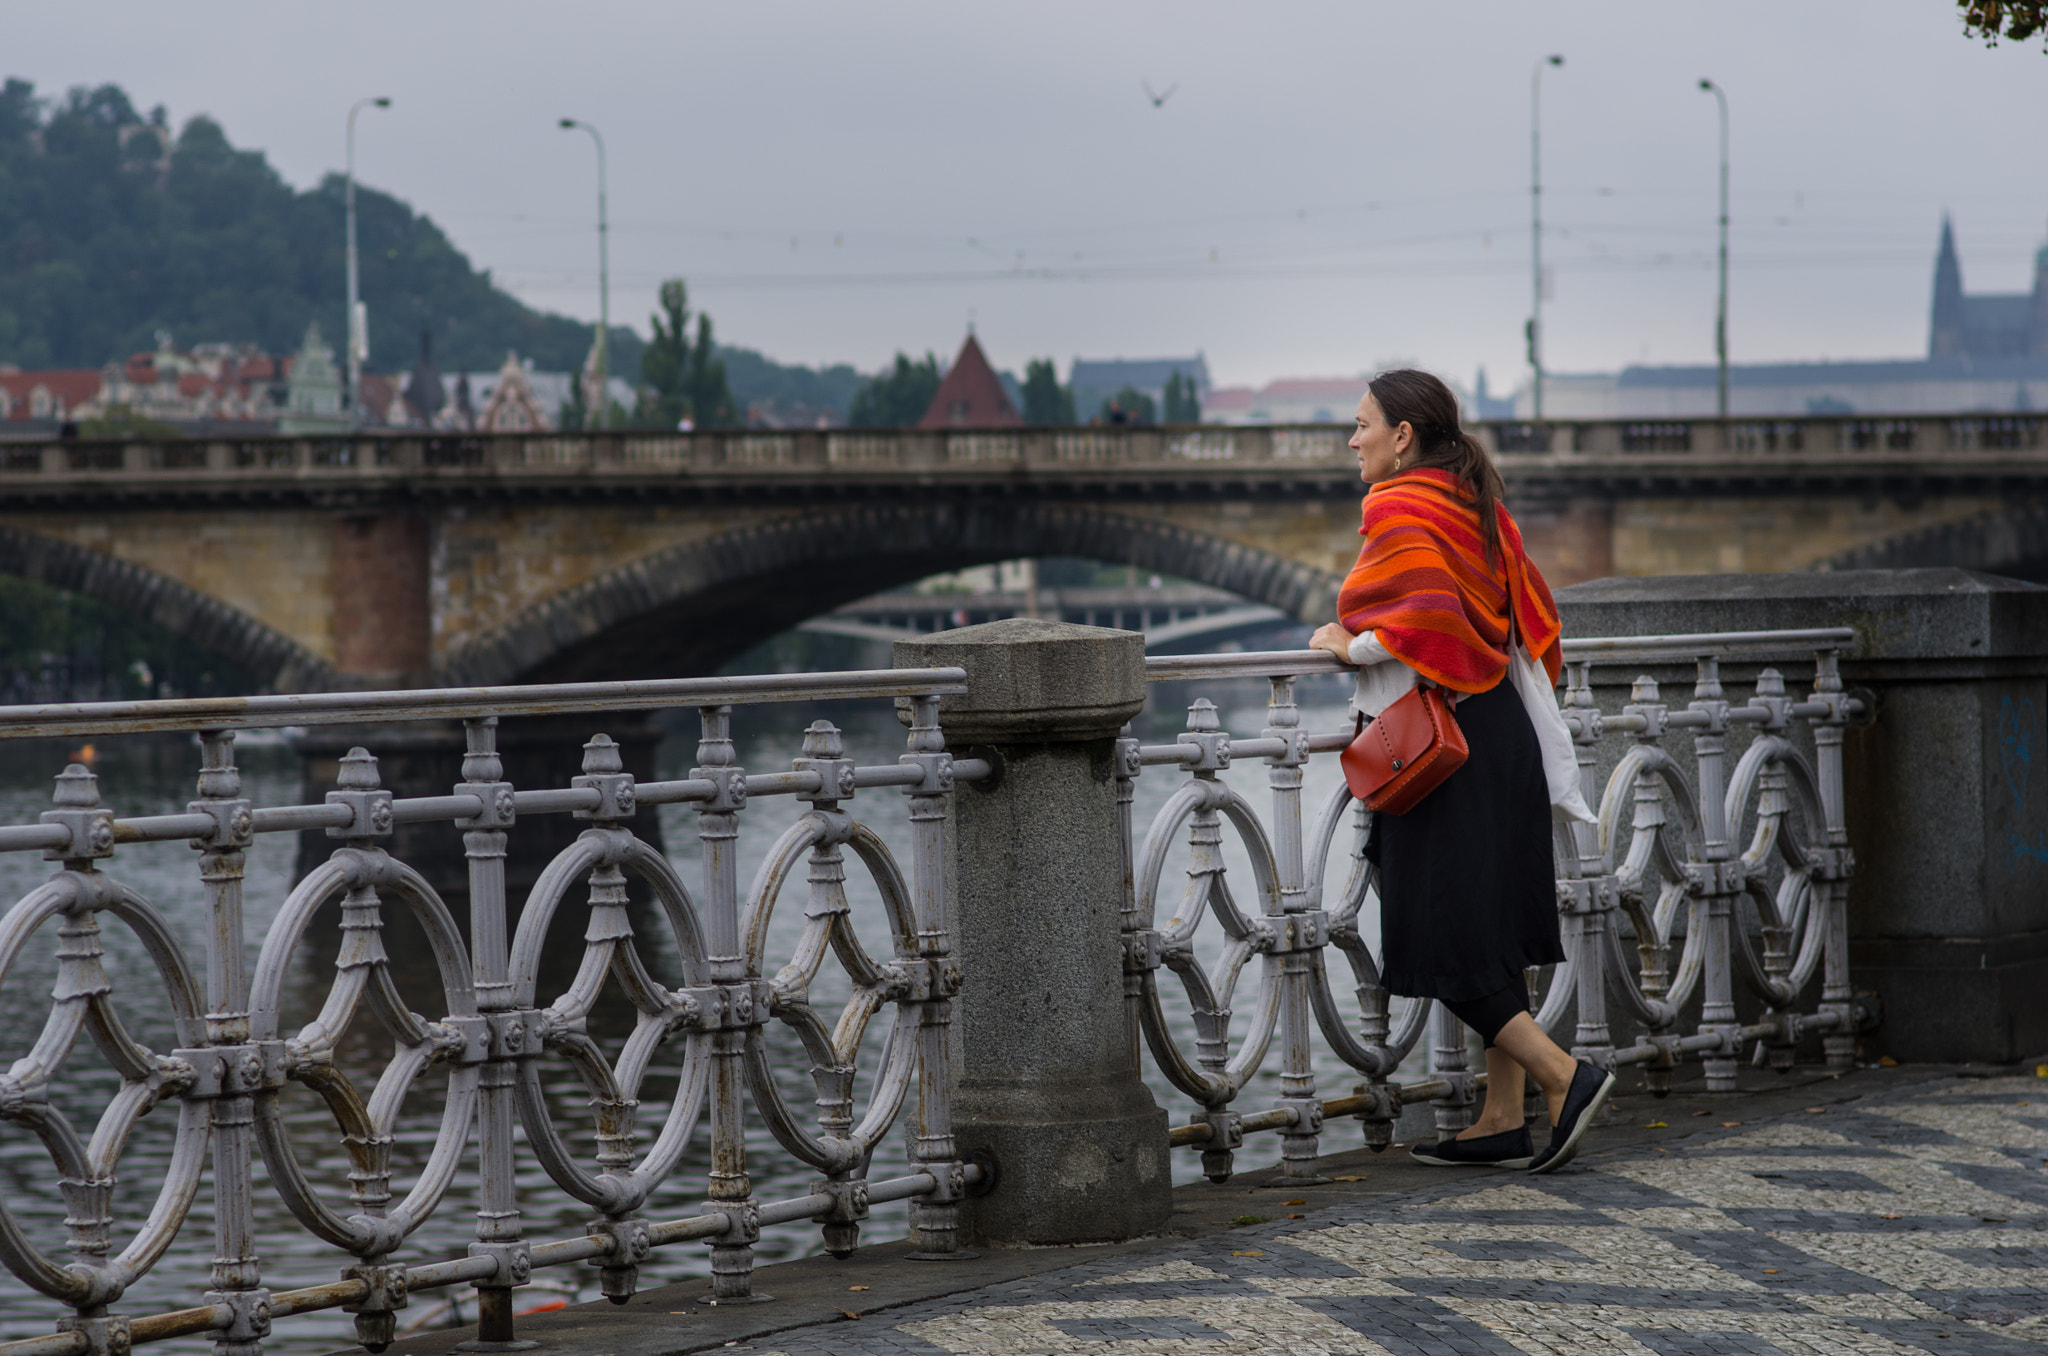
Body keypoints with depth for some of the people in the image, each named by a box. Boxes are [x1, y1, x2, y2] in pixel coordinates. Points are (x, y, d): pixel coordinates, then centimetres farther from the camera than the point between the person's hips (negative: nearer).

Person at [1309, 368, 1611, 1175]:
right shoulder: (1473, 505, 14)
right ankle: (1502, 1122, 11)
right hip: (1497, 729, 9)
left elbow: (1428, 611, -25)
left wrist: (1356, 647, -11)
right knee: (1487, 932, 10)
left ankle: (1563, 1076, -11)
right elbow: (1530, 614, 14)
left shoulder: (1398, 508, -11)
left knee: (1443, 937, -5)